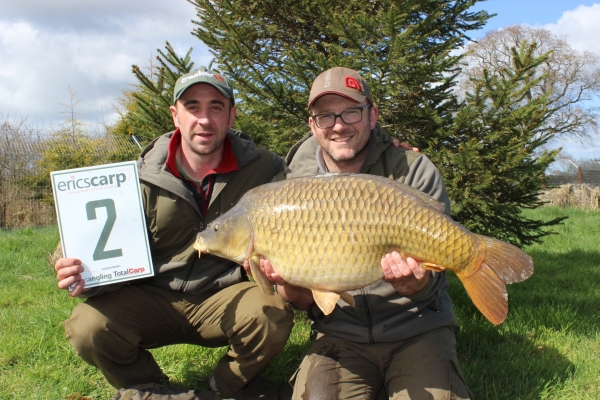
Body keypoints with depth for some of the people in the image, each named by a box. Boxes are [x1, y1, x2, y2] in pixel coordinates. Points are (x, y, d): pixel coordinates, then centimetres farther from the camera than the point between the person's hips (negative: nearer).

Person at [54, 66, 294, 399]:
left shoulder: (263, 169, -7)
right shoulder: (143, 178, -6)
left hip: (224, 297, 0)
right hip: (152, 299, 1)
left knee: (274, 317, -30)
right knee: (88, 327, -23)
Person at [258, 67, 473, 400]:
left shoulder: (415, 171, -8)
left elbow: (428, 288, -10)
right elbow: (303, 301, 2)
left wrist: (414, 284, -33)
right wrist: (288, 283, -21)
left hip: (418, 331, -1)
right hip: (340, 334, 1)